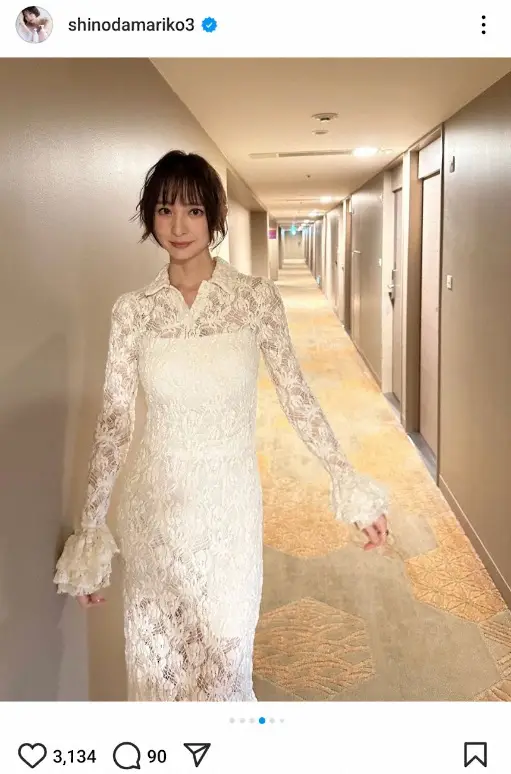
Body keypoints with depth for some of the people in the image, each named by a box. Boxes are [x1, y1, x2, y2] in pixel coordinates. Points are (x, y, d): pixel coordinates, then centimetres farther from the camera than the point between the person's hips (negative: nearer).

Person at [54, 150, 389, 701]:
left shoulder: (256, 297, -7)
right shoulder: (132, 309, -4)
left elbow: (296, 397, -2)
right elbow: (113, 421, -2)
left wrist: (349, 486, -3)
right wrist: (90, 530, 0)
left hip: (229, 502, -1)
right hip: (155, 503, 1)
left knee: (223, 651, 11)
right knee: (155, 655, 15)